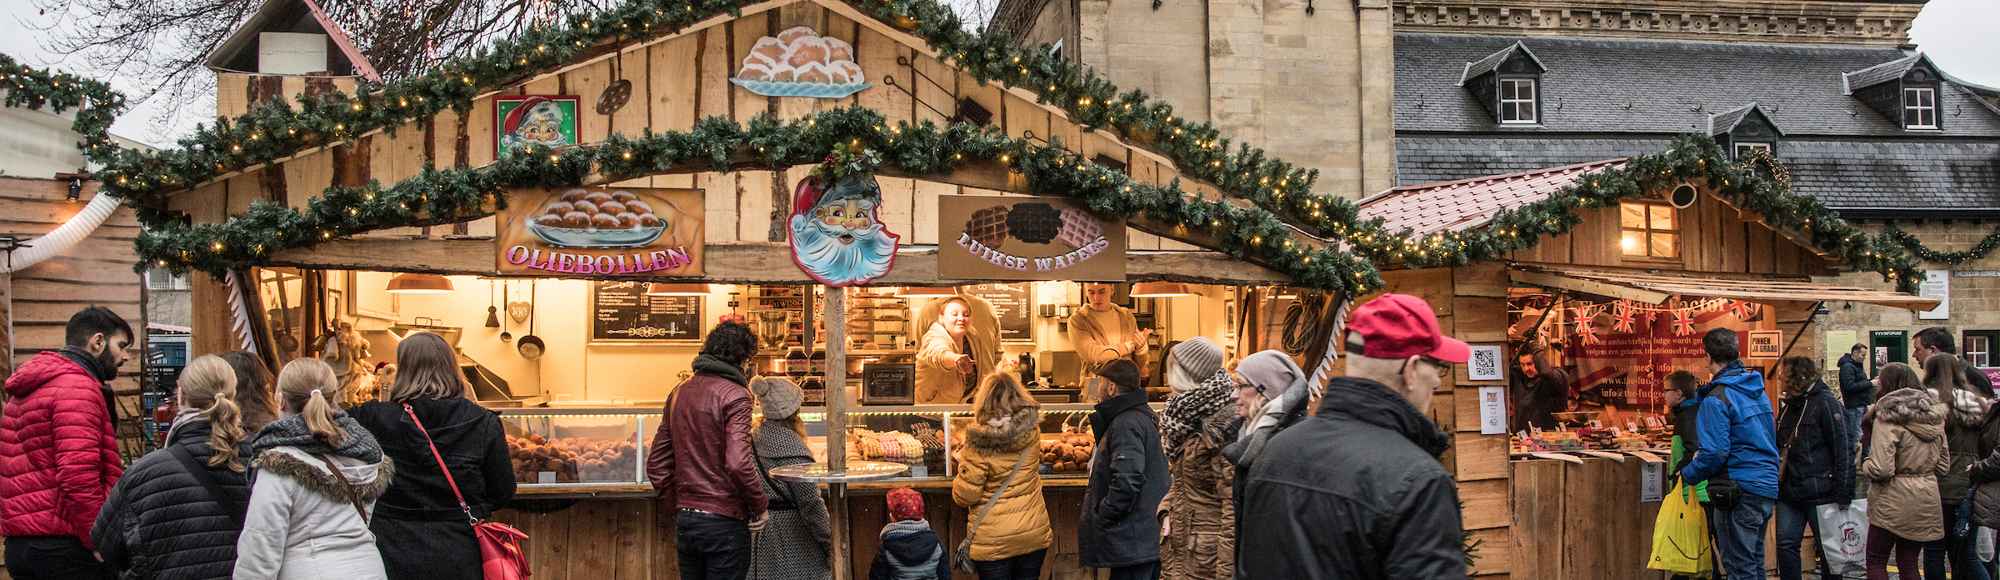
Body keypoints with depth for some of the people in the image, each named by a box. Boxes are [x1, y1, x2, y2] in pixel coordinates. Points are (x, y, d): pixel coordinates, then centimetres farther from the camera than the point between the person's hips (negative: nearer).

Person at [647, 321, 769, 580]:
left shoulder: (679, 393, 11)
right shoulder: (734, 395, -11)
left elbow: (656, 465, 13)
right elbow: (738, 463, -22)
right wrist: (760, 505, -9)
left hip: (685, 519, 7)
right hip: (724, 520, -7)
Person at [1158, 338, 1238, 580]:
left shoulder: (1220, 428, -16)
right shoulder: (1185, 423, 14)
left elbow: (1233, 499, -20)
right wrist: (1167, 512, 5)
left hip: (1206, 551, -9)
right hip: (1178, 547, 9)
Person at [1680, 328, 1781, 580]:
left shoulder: (1717, 399, -15)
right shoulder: (1758, 390, 12)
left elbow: (1715, 453, -20)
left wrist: (1687, 474, -3)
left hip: (1740, 493, -9)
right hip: (1767, 488, 9)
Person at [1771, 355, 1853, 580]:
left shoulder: (1825, 403, -8)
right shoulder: (1789, 407, 15)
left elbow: (1842, 450, -12)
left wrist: (1843, 493, -17)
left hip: (1820, 493, -7)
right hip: (1790, 494, 7)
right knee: (1786, 546, 4)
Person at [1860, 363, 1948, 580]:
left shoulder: (1887, 420, -15)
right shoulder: (1935, 419, 8)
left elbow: (1881, 470, -22)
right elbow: (1943, 465, 13)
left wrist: (1865, 465, -1)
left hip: (1894, 501, -7)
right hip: (1926, 499, 7)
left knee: (1876, 561, 4)